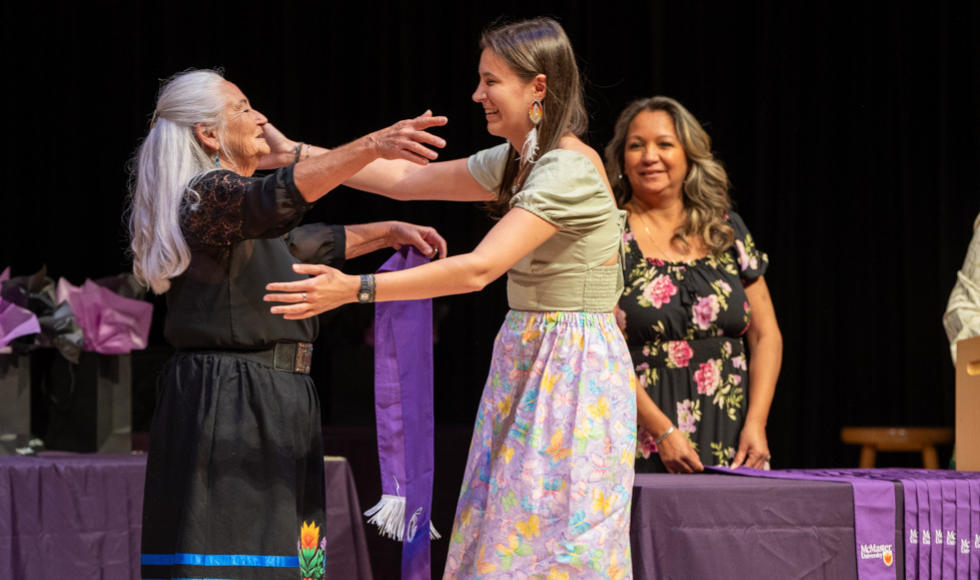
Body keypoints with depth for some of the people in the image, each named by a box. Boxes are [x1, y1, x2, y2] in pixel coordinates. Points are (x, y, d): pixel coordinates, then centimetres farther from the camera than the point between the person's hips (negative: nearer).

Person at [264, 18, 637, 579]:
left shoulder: (569, 169, -18)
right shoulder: (515, 163, 11)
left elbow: (478, 268, -27)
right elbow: (404, 179, 18)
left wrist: (355, 289, -30)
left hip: (573, 371, -9)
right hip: (525, 364, 9)